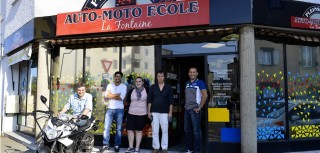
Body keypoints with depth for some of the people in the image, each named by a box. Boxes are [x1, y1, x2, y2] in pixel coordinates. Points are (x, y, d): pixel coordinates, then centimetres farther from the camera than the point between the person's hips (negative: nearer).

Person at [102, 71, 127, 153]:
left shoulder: (124, 86, 1)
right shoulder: (109, 85, 8)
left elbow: (121, 98, -12)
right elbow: (106, 96, -5)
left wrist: (111, 95, -6)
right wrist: (117, 95, -11)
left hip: (119, 110, -1)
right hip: (110, 109, 2)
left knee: (118, 129, 5)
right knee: (106, 127, -3)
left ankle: (117, 145, 14)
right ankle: (106, 144, 5)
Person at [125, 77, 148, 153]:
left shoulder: (146, 91, -4)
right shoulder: (131, 91, 3)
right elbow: (128, 100, 16)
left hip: (142, 114, -2)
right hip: (131, 113, 2)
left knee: (139, 130, 7)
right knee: (130, 129, 1)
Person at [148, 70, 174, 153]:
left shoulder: (168, 87, 3)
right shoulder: (153, 87, 4)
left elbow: (171, 101, 3)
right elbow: (149, 100, 4)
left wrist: (170, 112, -2)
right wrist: (149, 111, -1)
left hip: (164, 112, 0)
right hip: (154, 112, 1)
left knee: (165, 131, 2)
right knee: (155, 131, 3)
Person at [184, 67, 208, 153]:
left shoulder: (199, 82, -5)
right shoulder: (187, 83, 13)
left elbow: (205, 95, -13)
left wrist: (199, 107, -15)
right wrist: (185, 104, 11)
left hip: (194, 109, -6)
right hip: (187, 109, 7)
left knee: (196, 131, -1)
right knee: (187, 130, 12)